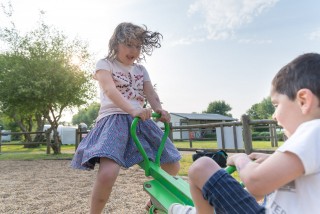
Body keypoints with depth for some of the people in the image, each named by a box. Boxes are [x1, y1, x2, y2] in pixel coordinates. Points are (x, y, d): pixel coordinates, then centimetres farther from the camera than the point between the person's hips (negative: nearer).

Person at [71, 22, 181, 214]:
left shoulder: (141, 70, 21)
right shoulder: (105, 64, 5)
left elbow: (151, 93, 7)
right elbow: (110, 90, -14)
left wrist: (160, 110, -16)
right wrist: (132, 109, -32)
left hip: (141, 121, 6)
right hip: (113, 119, -5)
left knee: (173, 167, 6)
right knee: (107, 173, -30)